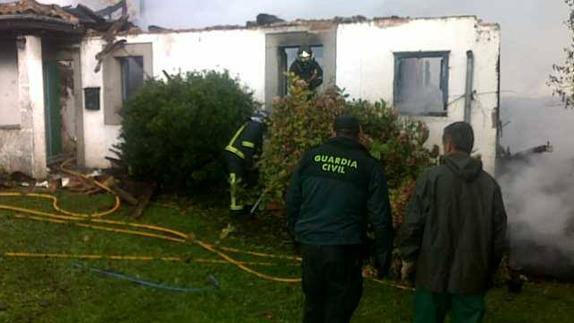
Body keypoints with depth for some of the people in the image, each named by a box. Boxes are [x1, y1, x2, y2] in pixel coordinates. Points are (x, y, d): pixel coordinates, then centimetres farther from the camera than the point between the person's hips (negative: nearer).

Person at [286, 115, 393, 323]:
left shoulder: (310, 157, 5)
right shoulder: (369, 165, -3)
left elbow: (292, 201, 8)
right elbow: (380, 217, -6)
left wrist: (296, 233, 20)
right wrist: (383, 257, 2)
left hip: (309, 243, 4)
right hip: (344, 248, -3)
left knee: (313, 303, 20)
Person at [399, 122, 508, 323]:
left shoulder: (432, 177, -9)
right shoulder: (490, 183, 3)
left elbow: (413, 223, -10)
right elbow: (499, 233, 6)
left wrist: (408, 257, 4)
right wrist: (488, 272, 17)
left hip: (433, 274, -3)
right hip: (473, 278, 3)